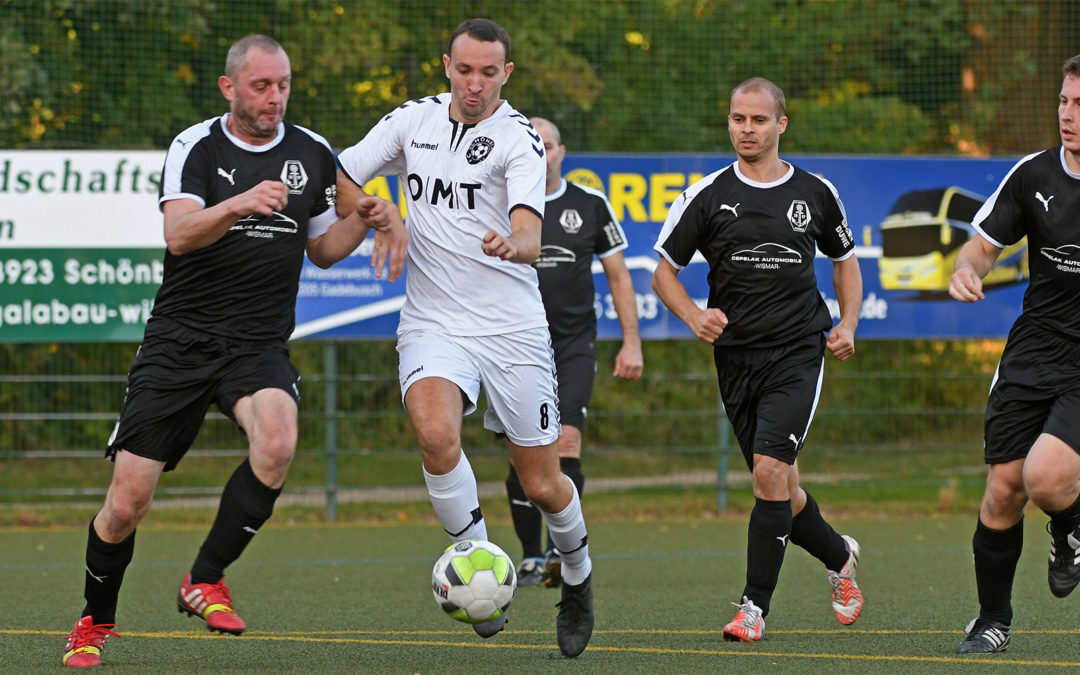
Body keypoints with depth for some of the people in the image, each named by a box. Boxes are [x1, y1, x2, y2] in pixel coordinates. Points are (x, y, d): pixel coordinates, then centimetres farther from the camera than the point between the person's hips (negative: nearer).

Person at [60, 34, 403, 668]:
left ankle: (205, 581, -15)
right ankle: (96, 621, 22)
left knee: (278, 442, -32)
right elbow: (179, 234, -19)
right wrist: (241, 203, -36)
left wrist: (362, 221, -2)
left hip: (258, 343, 1)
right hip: (180, 339, -1)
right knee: (127, 502, -4)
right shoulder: (195, 147, -3)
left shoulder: (313, 154, 7)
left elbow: (322, 248, 19)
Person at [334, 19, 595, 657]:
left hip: (513, 329, -2)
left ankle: (578, 577, 36)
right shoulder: (413, 120, 4)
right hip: (433, 326, 2)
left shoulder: (520, 138, -9)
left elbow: (531, 235, -23)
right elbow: (338, 180, 12)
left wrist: (512, 244, -47)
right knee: (436, 433, -29)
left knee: (543, 485, 4)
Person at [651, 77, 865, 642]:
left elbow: (844, 260, 20)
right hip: (735, 357, 2)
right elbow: (664, 271, 6)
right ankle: (839, 557, 38)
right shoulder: (707, 196, 2)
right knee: (779, 489, 8)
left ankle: (755, 605, -11)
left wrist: (847, 324, 5)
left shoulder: (816, 193, 5)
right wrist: (695, 317, -12)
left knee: (770, 471, -18)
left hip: (797, 355, -2)